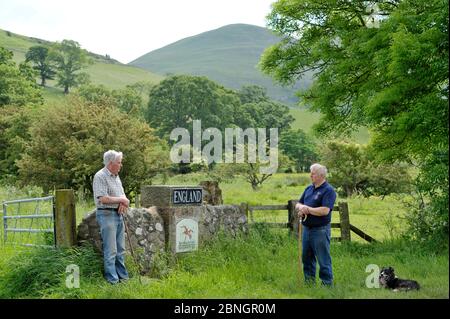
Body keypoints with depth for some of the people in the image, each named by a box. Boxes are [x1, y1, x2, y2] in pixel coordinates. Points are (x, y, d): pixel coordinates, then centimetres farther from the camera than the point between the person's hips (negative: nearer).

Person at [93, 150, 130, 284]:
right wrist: (121, 200, -13)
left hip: (118, 214, 9)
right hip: (107, 214, -9)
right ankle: (112, 279, 1)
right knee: (110, 250, -5)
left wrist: (123, 203, -5)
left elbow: (122, 194, 18)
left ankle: (123, 276, 20)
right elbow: (102, 198, -22)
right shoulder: (100, 176, -13)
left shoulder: (116, 176, 15)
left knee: (120, 249, 13)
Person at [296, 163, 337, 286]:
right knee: (306, 257, 15)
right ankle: (309, 282, 27)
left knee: (323, 260, -2)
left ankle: (327, 284, 6)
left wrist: (308, 209, -14)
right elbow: (298, 204, 16)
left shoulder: (328, 190, -12)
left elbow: (325, 210, -22)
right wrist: (301, 207, -8)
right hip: (306, 229, 8)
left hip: (320, 230, -8)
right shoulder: (309, 188, 13)